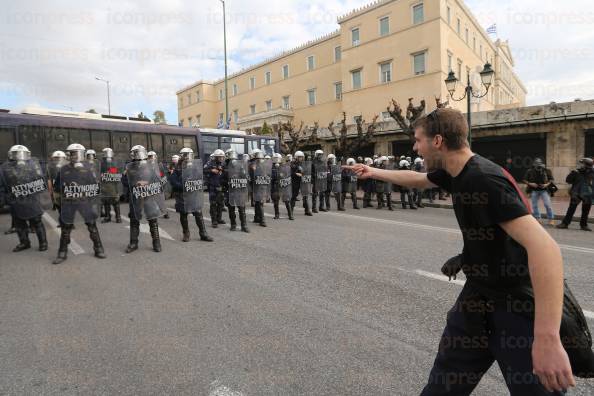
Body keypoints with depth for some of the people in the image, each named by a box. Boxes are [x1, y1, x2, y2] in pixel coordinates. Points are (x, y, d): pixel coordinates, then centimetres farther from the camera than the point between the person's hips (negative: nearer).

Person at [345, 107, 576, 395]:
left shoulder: (486, 180, -27)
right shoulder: (454, 172, 0)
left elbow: (544, 248, -34)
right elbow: (416, 179, 21)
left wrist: (547, 338, -37)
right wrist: (374, 172, 31)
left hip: (521, 302, -8)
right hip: (479, 292, 8)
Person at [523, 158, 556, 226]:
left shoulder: (547, 171, -2)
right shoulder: (530, 171, -3)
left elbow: (551, 179, 7)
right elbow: (525, 180, 3)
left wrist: (547, 184, -11)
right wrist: (530, 184, -14)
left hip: (544, 190, -1)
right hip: (534, 190, 1)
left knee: (548, 205, -7)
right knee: (534, 205, 7)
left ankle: (551, 219, 4)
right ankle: (537, 218, 20)